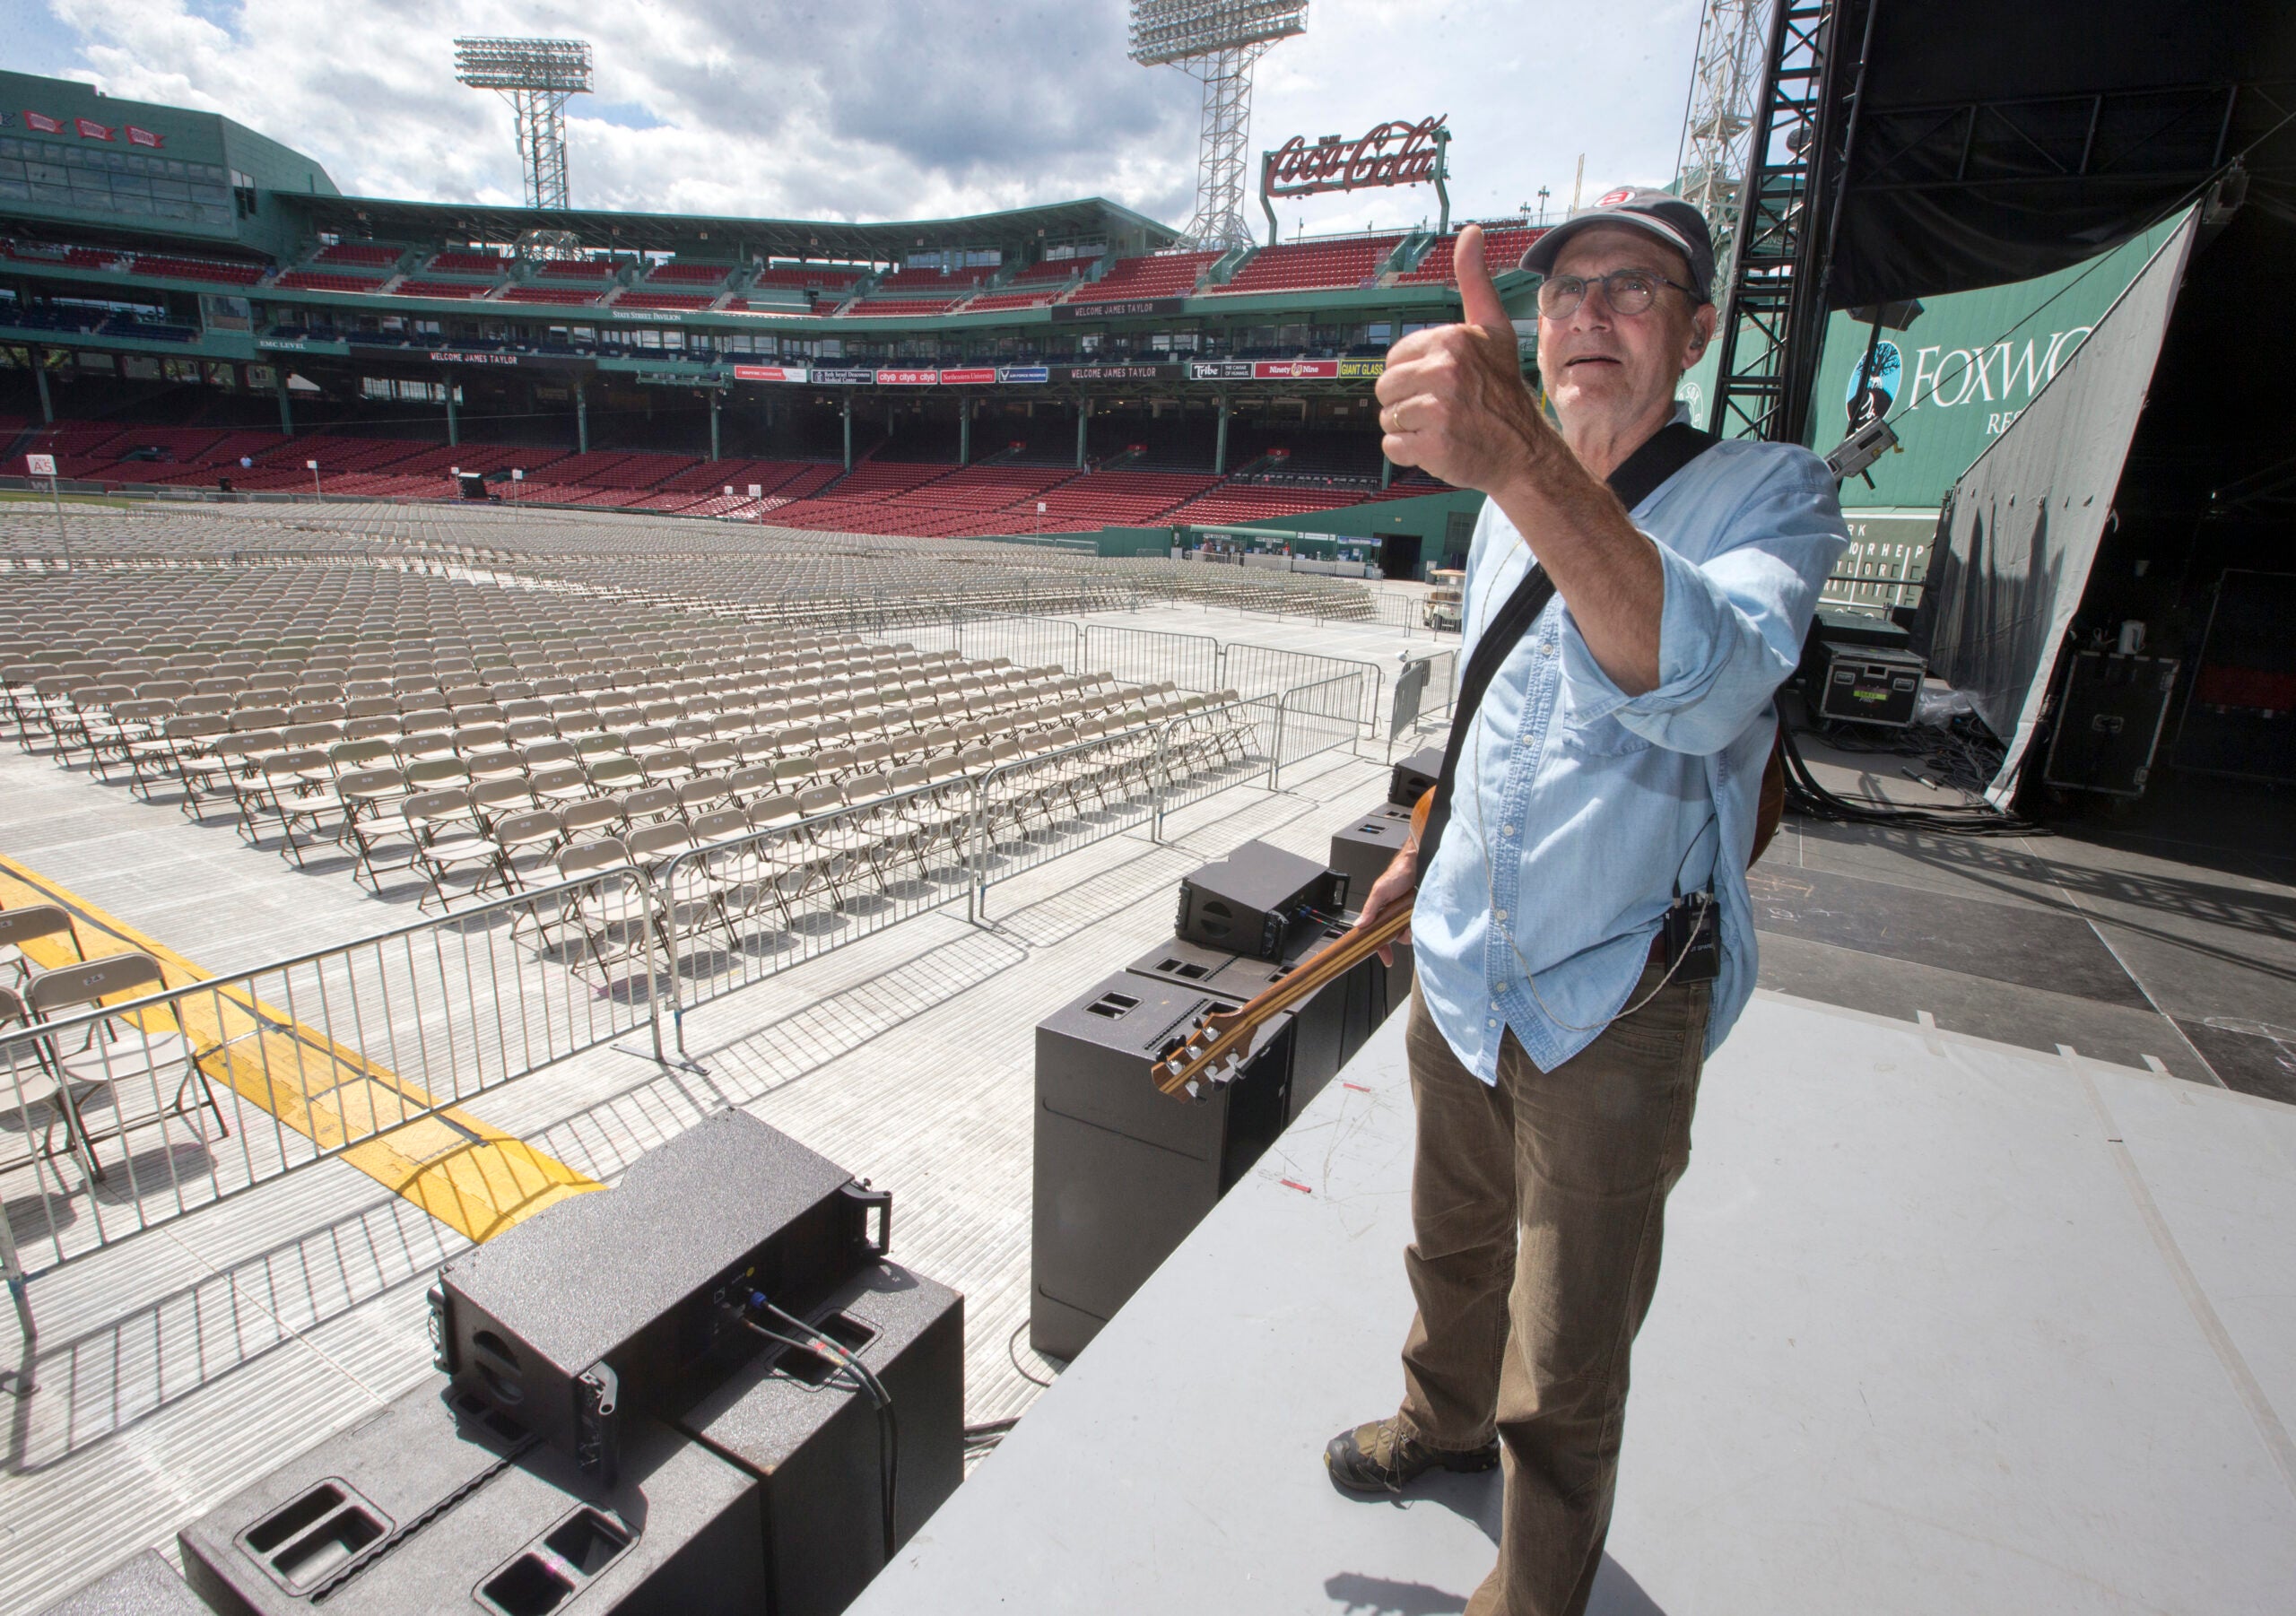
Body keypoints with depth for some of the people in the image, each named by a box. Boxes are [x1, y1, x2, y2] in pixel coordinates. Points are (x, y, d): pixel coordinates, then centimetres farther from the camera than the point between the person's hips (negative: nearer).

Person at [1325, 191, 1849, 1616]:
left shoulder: (1768, 493, -16)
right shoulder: (1512, 509, 5)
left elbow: (1706, 684, -40)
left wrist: (1522, 462, -55)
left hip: (1613, 1006, -6)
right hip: (1461, 967, 6)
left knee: (1565, 1378, 8)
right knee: (1454, 1251, 28)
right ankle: (1445, 1422, 57)